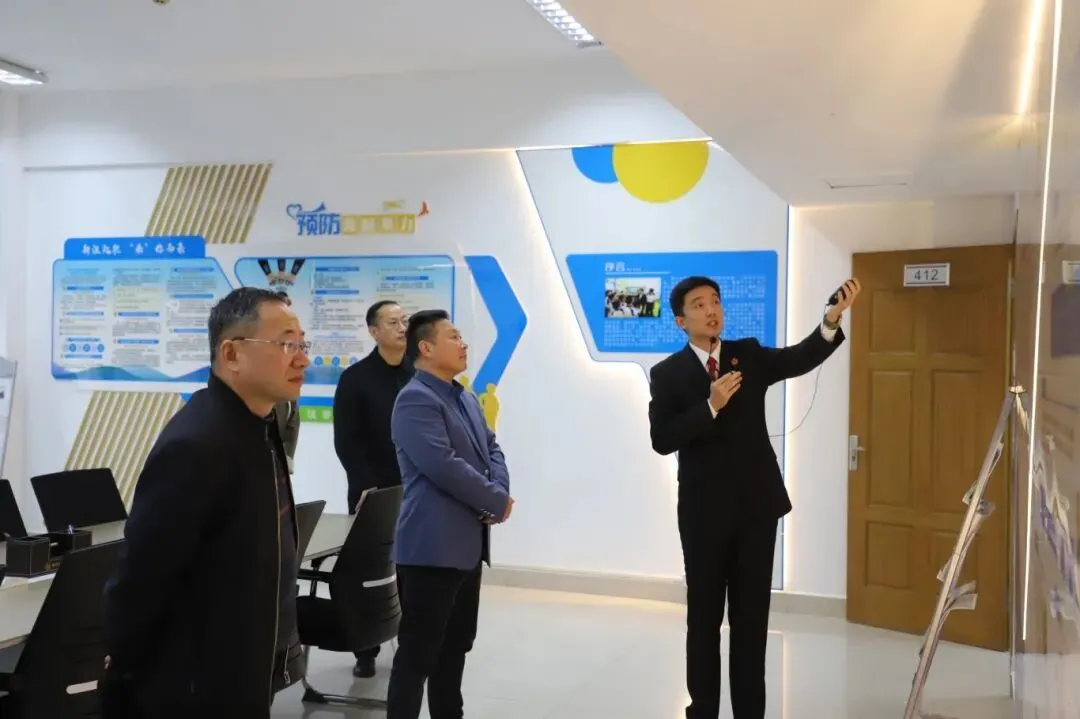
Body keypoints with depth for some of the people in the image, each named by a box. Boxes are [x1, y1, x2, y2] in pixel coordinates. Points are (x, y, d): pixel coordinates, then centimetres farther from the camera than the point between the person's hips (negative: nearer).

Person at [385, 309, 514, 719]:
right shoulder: (415, 400, -14)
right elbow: (444, 466, -23)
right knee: (418, 651, -3)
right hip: (433, 547, -9)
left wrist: (499, 491, -5)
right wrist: (497, 502, -12)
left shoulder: (466, 398, 16)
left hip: (467, 544, 9)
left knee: (455, 646, 17)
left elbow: (491, 449, 17)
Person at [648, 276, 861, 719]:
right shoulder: (668, 374, -1)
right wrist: (711, 406, -22)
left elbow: (801, 359, -12)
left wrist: (832, 320, -29)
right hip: (704, 510, -1)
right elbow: (662, 440, -11)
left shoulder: (749, 354, 5)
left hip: (756, 504, 2)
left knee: (752, 617, 7)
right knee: (704, 618, 8)